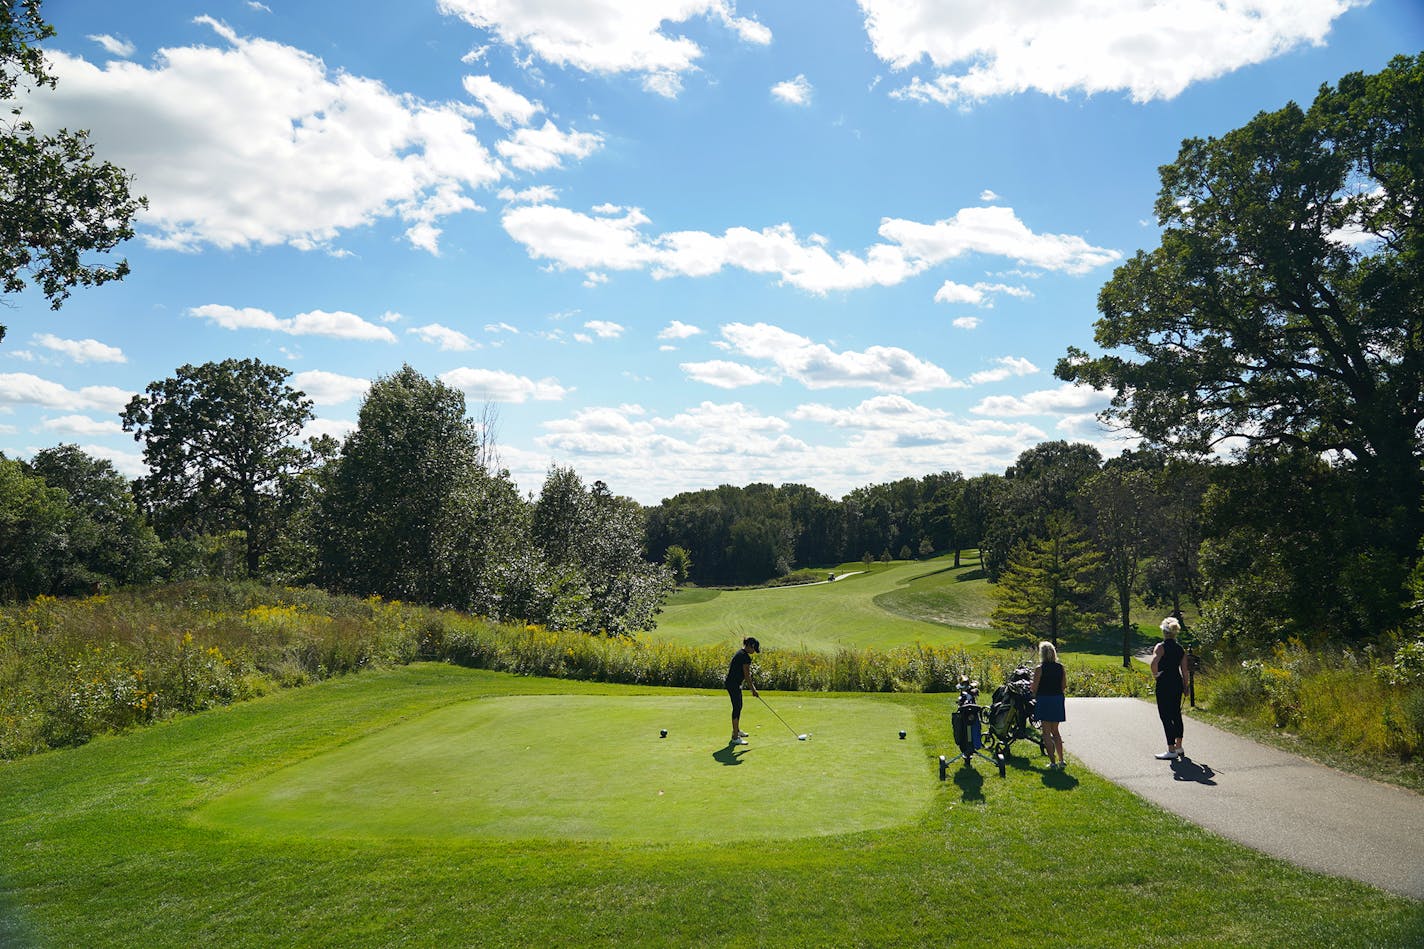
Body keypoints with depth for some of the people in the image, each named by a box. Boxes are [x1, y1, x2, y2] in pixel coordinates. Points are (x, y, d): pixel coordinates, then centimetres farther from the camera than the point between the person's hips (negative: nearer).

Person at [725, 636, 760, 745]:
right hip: (734, 684, -10)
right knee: (737, 708, -7)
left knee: (739, 707, 22)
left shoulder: (740, 653, 13)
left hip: (734, 683, 10)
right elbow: (747, 676, -16)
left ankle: (737, 730, 39)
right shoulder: (745, 657, -19)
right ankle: (735, 738, -4)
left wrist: (752, 687, 17)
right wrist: (753, 689, -7)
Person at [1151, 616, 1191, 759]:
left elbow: (1154, 662, -30)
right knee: (1176, 715, 19)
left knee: (1166, 716, -2)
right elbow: (1184, 669, 10)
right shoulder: (1181, 648, 7)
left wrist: (1155, 675, -13)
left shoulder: (1161, 647, -12)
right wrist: (1185, 686, 19)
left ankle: (1171, 751, -1)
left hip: (1164, 684, -7)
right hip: (1177, 682, 7)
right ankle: (1178, 746, 29)